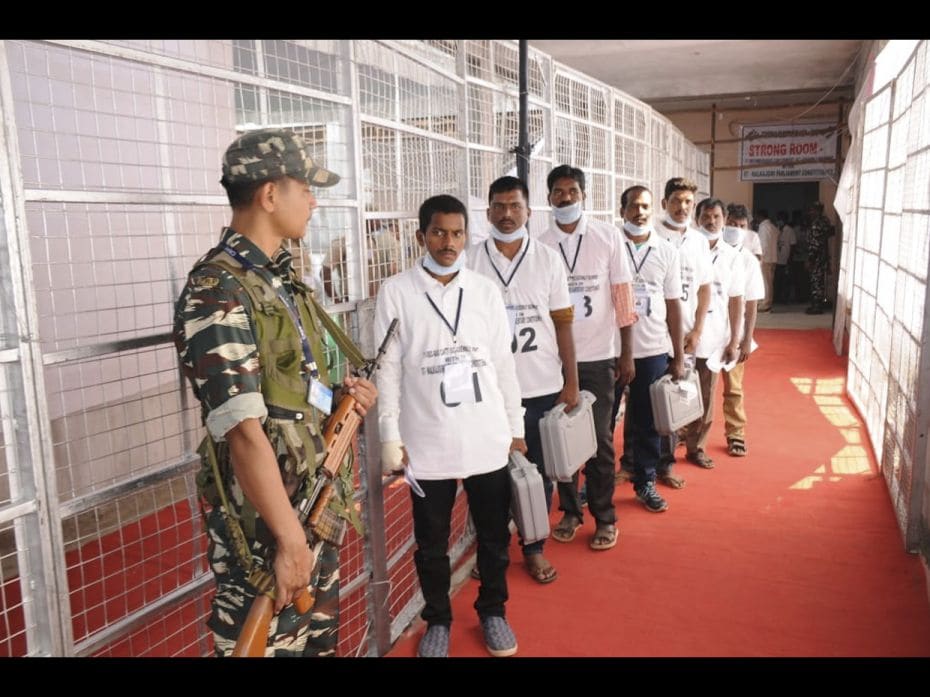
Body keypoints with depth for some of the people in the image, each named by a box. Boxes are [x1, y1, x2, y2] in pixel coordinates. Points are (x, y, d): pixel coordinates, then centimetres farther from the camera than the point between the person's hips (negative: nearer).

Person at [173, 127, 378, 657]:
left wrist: (345, 398, 1)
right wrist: (289, 538, -25)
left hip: (316, 508, 9)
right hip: (268, 523, -9)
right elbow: (244, 430, -26)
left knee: (320, 640, 23)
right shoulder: (218, 291, -20)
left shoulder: (283, 277, 8)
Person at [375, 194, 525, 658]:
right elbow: (387, 369, -3)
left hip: (488, 439, 2)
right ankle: (438, 621, 35)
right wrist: (390, 437, -6)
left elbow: (503, 363, 7)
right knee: (431, 543, 13)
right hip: (427, 442, -2)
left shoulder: (485, 290, 3)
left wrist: (516, 427, 8)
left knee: (494, 536, 16)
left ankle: (492, 611, 38)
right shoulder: (395, 292, -4)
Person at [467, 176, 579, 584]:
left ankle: (534, 549, 27)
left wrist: (571, 382, -1)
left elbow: (562, 324, 3)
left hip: (543, 387, 1)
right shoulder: (471, 261, -1)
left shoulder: (548, 259, 2)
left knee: (539, 470, 11)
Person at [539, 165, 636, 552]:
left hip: (597, 356, -1)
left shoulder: (608, 237, -1)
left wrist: (627, 352, 0)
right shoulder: (540, 245, 1)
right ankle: (570, 511, 26)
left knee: (600, 440, 4)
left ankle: (605, 518, 20)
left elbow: (622, 296, 1)